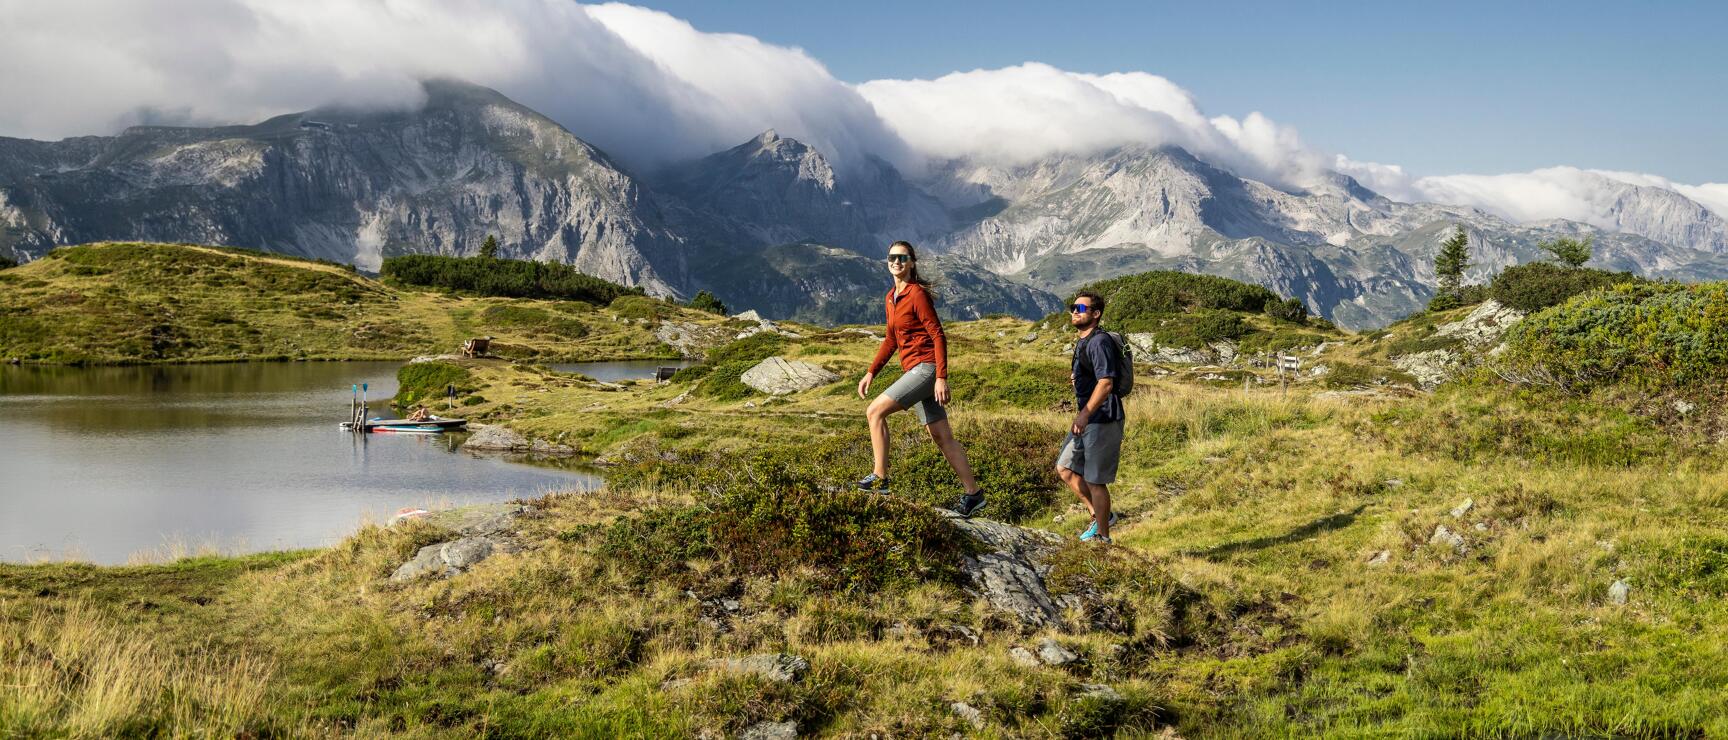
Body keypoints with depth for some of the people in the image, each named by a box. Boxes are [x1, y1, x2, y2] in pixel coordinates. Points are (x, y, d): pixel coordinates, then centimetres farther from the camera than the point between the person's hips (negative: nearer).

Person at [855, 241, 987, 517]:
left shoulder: (917, 294, -11)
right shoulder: (891, 297, 15)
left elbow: (938, 336, -15)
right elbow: (891, 340, 23)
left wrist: (941, 378, -21)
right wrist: (871, 373, 17)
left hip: (926, 368, -9)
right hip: (914, 371, 9)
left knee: (875, 411, -13)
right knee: (942, 437, 9)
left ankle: (879, 478, -8)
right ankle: (973, 494, 13)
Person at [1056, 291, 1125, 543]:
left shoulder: (1100, 341, -17)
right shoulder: (1082, 342, 15)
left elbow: (1106, 383, -27)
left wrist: (1085, 414, -34)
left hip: (1103, 420, -10)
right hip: (1087, 420, 10)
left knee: (1095, 480, -2)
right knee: (1065, 468, 14)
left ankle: (1102, 536, 11)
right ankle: (1101, 515, 24)